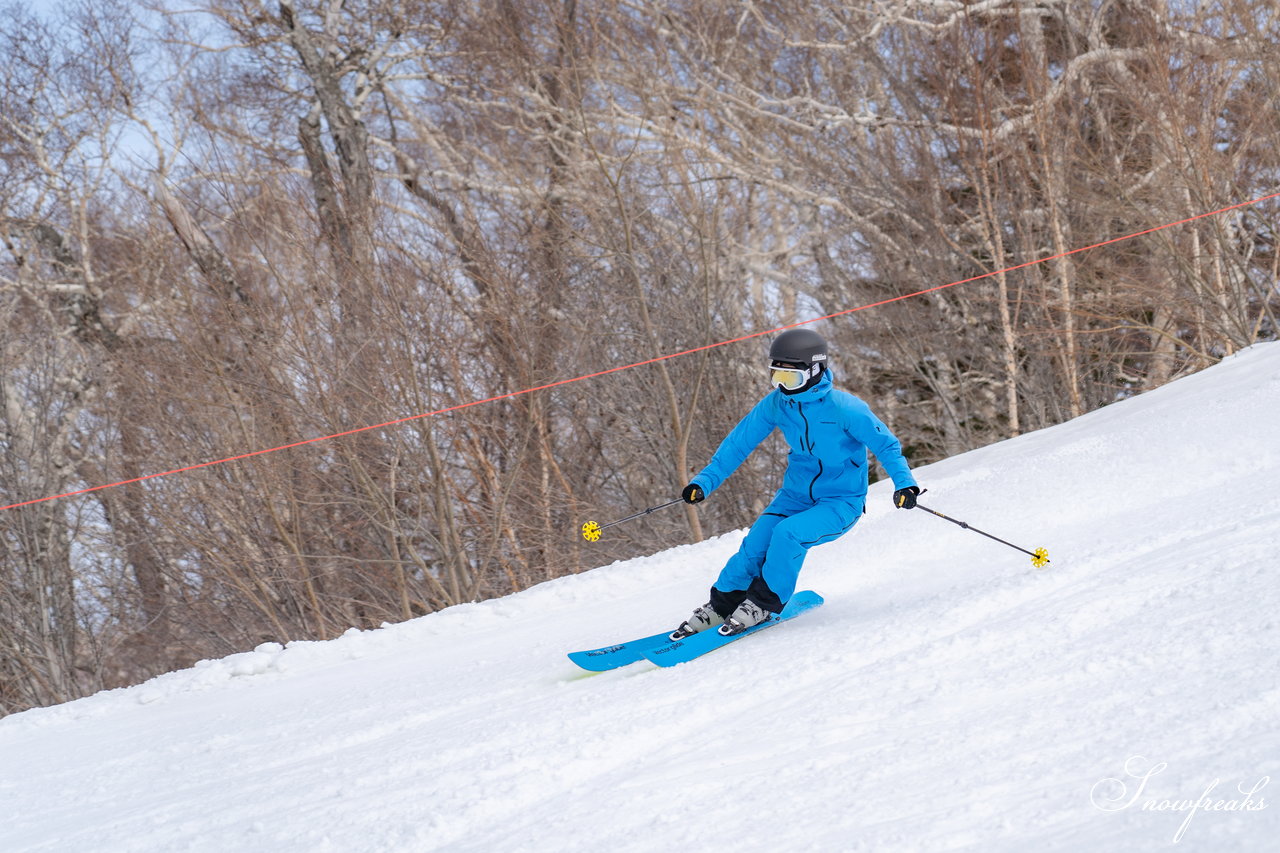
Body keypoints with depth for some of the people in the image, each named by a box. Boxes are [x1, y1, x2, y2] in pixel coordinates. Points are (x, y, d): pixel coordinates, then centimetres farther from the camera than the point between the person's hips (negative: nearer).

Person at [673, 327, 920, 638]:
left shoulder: (842, 407, -22)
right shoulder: (776, 403, -7)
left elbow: (884, 443, -14)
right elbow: (739, 442, 2)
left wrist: (904, 482, -27)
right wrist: (705, 480, -3)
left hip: (842, 502, -5)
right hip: (796, 494, 5)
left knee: (788, 533, -29)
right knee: (755, 543, -15)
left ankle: (764, 603, -11)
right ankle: (720, 606, 4)